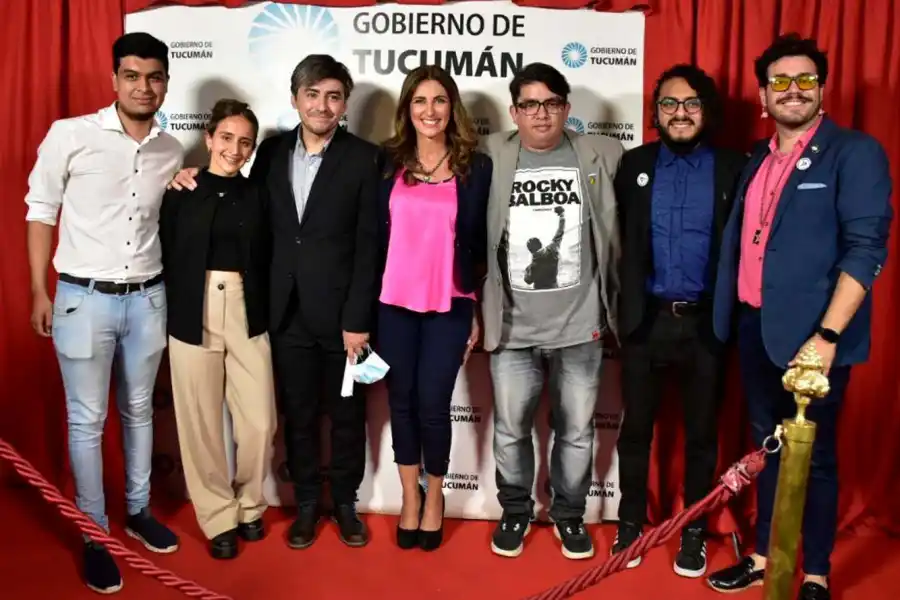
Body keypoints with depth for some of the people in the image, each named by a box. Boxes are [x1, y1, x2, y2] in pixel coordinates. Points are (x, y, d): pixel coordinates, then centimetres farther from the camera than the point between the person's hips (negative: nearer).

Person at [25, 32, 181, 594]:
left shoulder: (173, 151, 3)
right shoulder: (70, 135, -8)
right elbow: (41, 210, -2)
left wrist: (171, 287, 10)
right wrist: (39, 291, -3)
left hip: (148, 298, 4)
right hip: (84, 297, -3)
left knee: (140, 411, 16)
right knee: (87, 420, 6)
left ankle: (139, 511, 34)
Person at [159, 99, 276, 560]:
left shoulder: (257, 196, 9)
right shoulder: (181, 193, 3)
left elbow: (266, 262, 7)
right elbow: (165, 258, 1)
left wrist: (267, 315, -1)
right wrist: (176, 313, -5)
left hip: (247, 316, 1)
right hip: (193, 316, -1)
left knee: (260, 423, 0)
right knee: (201, 424, 4)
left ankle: (249, 506, 26)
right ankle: (219, 518, 23)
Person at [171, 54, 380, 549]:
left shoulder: (364, 157, -6)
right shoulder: (272, 151, 5)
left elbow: (370, 245, -9)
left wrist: (358, 319, -12)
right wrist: (199, 179, -3)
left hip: (341, 314, -3)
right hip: (287, 312, 3)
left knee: (346, 415, 12)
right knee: (297, 415, 14)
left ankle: (345, 502, 32)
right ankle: (306, 503, 32)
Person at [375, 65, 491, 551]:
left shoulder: (476, 167, 1)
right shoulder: (387, 162, 4)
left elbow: (481, 243, 3)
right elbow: (375, 234, 5)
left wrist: (479, 310, 2)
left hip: (450, 306, -2)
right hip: (393, 303, 2)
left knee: (433, 404, 1)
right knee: (401, 401, 10)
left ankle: (435, 497, 26)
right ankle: (410, 497, 29)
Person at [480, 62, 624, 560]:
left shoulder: (602, 156, 2)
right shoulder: (492, 158, 0)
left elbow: (619, 233, 7)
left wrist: (617, 305, 7)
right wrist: (476, 311, 3)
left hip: (580, 325, 0)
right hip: (513, 326, 0)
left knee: (577, 431, 11)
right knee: (510, 429, 11)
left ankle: (569, 514, 32)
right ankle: (515, 511, 32)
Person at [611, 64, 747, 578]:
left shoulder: (734, 168, -1)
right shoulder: (635, 164, 5)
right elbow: (618, 240, 2)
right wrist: (615, 308, -2)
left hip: (707, 322, -1)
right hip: (646, 320, 1)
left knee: (702, 431, 12)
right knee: (636, 426, 11)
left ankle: (695, 530, 29)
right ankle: (632, 521, 29)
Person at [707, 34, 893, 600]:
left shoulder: (855, 152, -7)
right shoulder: (757, 160, 12)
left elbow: (866, 249, -14)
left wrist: (827, 335, -21)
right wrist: (734, 317, 8)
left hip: (810, 333, -5)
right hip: (755, 327, 6)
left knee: (815, 454, 7)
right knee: (765, 446, 16)